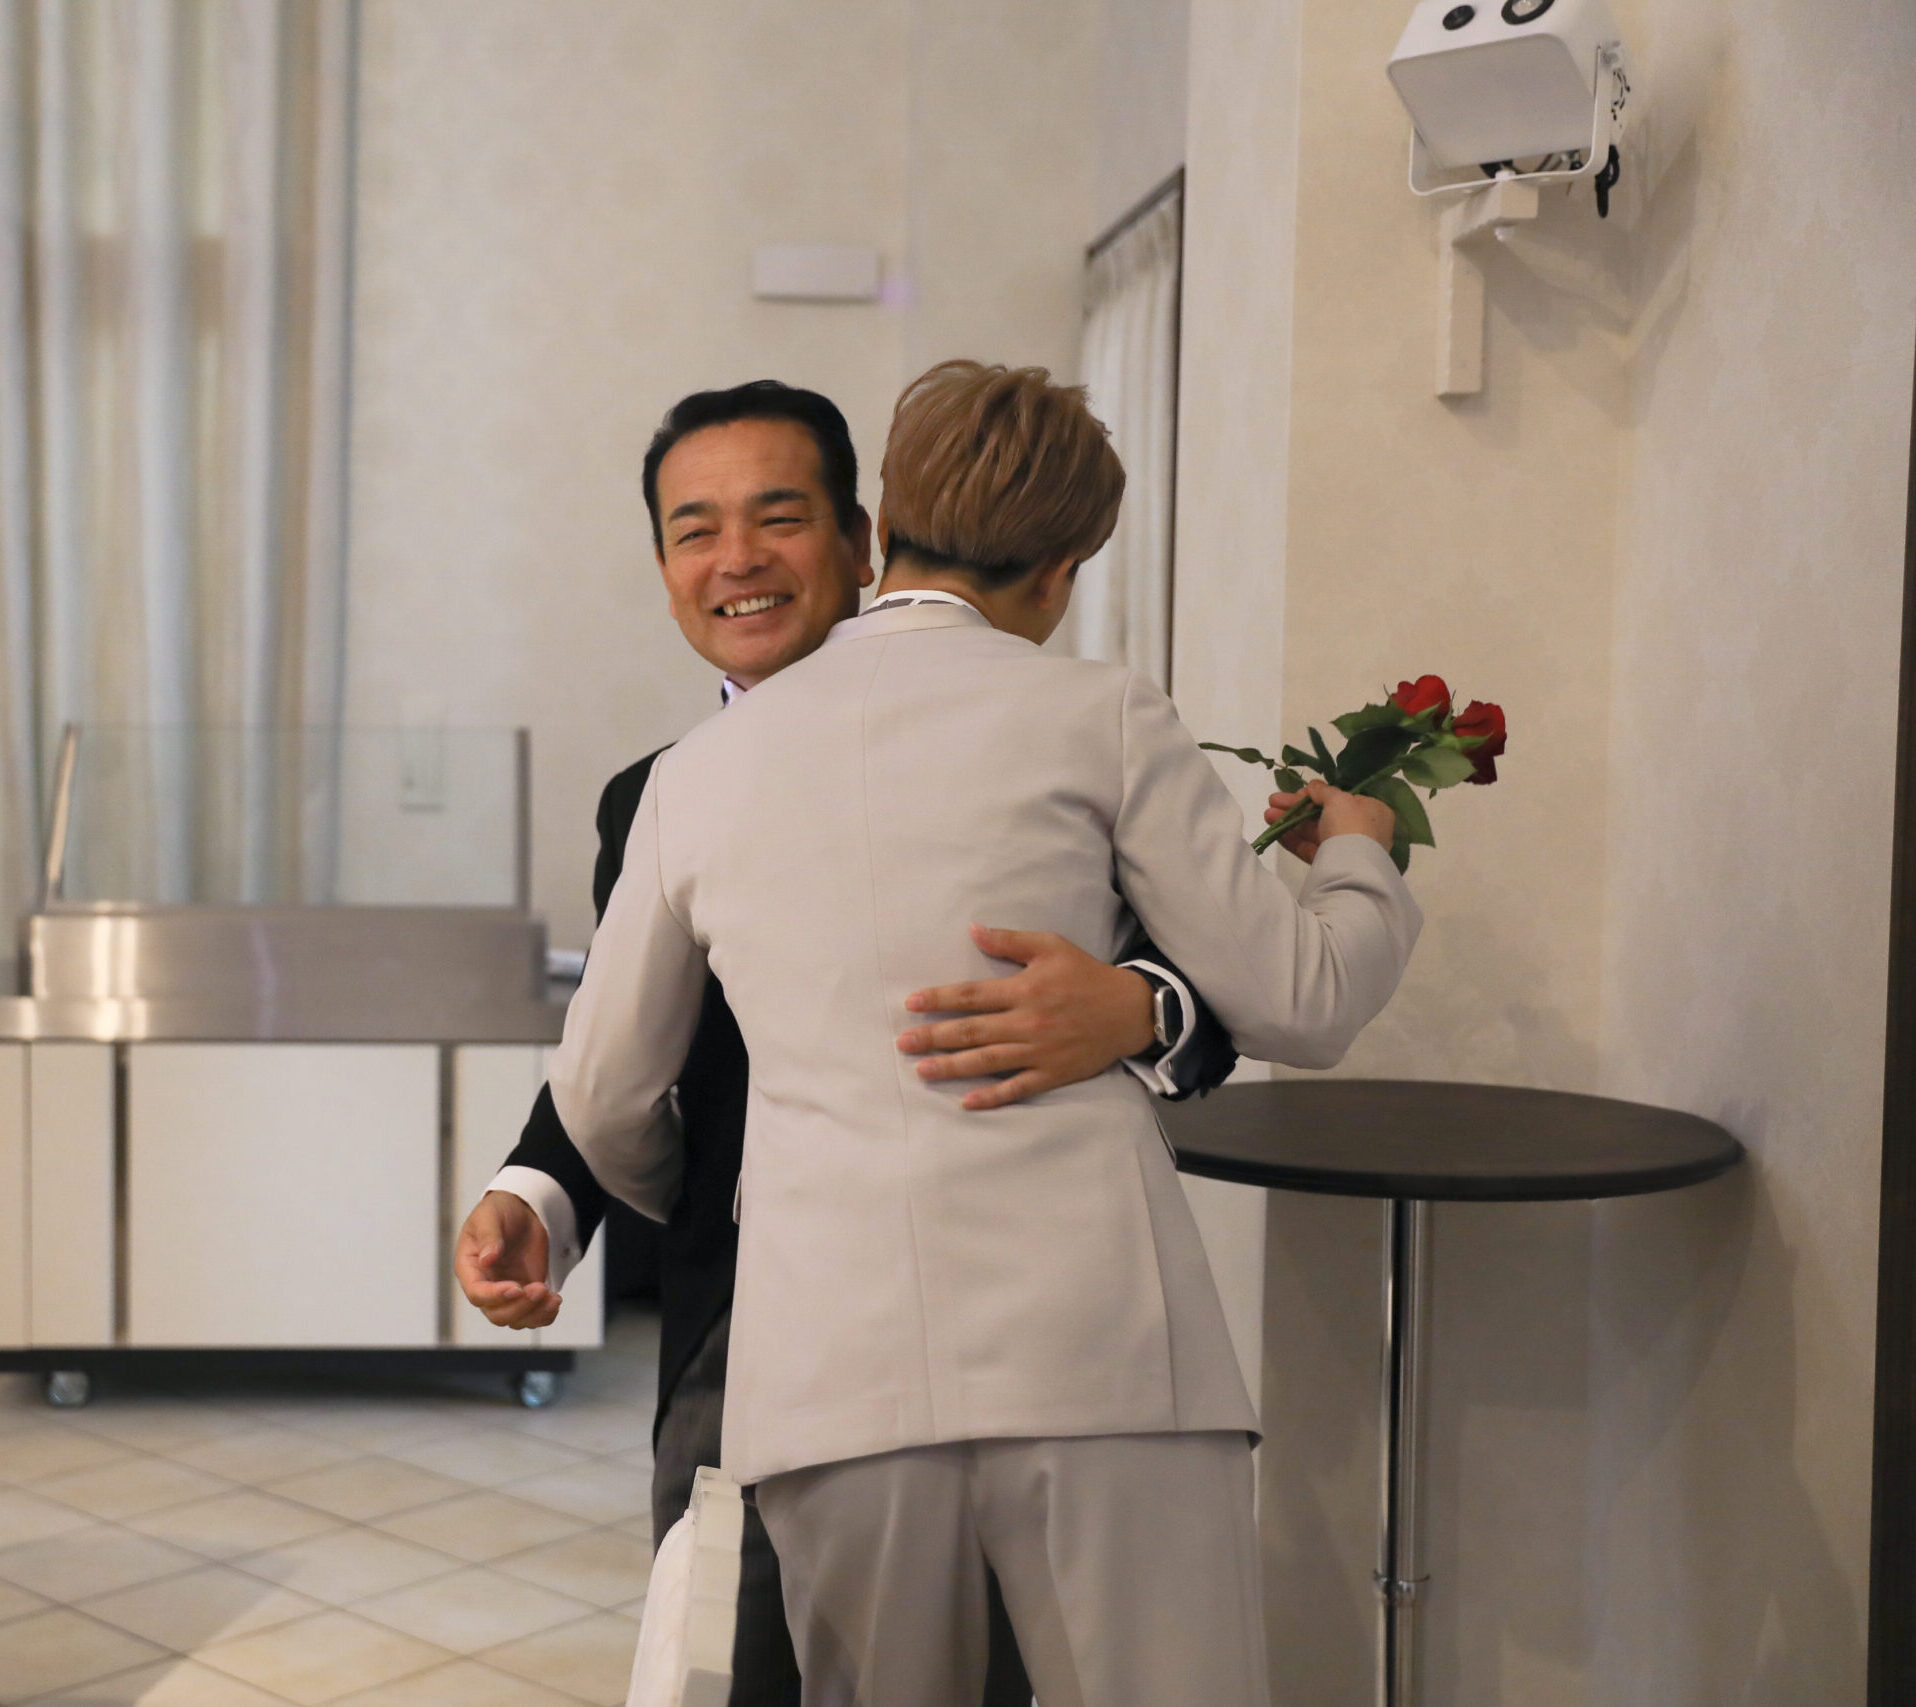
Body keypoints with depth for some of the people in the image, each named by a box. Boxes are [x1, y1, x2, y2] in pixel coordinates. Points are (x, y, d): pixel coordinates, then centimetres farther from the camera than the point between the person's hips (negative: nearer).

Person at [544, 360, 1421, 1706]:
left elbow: (605, 1100, 21)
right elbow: (1294, 1005, 5)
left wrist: (697, 1211, 42)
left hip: (832, 1372, 4)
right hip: (1092, 1350, -3)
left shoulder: (702, 770, 13)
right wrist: (1359, 860, 25)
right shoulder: (1103, 720, 3)